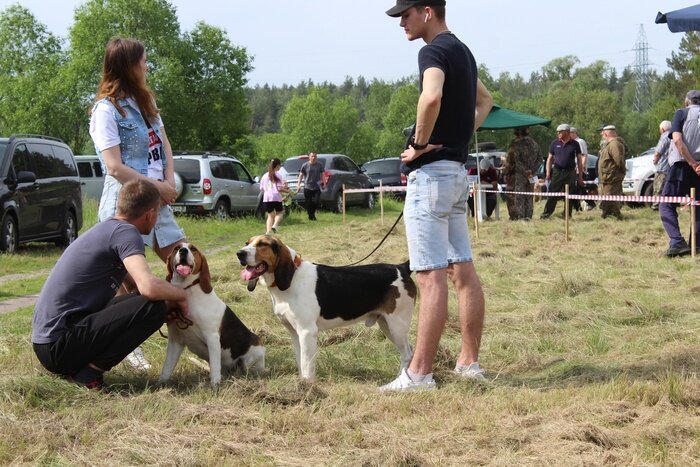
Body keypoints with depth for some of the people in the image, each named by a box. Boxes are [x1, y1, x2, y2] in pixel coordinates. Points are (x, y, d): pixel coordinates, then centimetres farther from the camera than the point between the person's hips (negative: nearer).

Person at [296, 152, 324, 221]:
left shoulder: (319, 165, 4)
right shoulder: (305, 165, 0)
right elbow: (301, 175, 4)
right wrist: (298, 184, -4)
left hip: (317, 187, 0)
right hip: (307, 187, 0)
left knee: (316, 202, -9)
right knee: (308, 203, 2)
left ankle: (313, 213, 15)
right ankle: (310, 216, 16)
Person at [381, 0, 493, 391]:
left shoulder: (434, 51, -13)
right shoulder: (462, 51, 17)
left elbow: (432, 97, -34)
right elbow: (485, 101, 33)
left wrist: (419, 144, -20)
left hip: (433, 171, -10)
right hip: (458, 168, 10)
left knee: (431, 276, -10)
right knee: (463, 271, 11)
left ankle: (420, 374, -9)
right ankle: (470, 363, 16)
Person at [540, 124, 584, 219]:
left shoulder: (574, 144, 4)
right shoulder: (555, 143, 7)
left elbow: (579, 161, 7)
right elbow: (550, 159, 10)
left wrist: (580, 176, 3)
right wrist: (548, 173, 0)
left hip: (570, 173, 0)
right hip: (557, 171, 0)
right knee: (552, 194, -5)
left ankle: (567, 215, 11)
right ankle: (546, 213, -4)